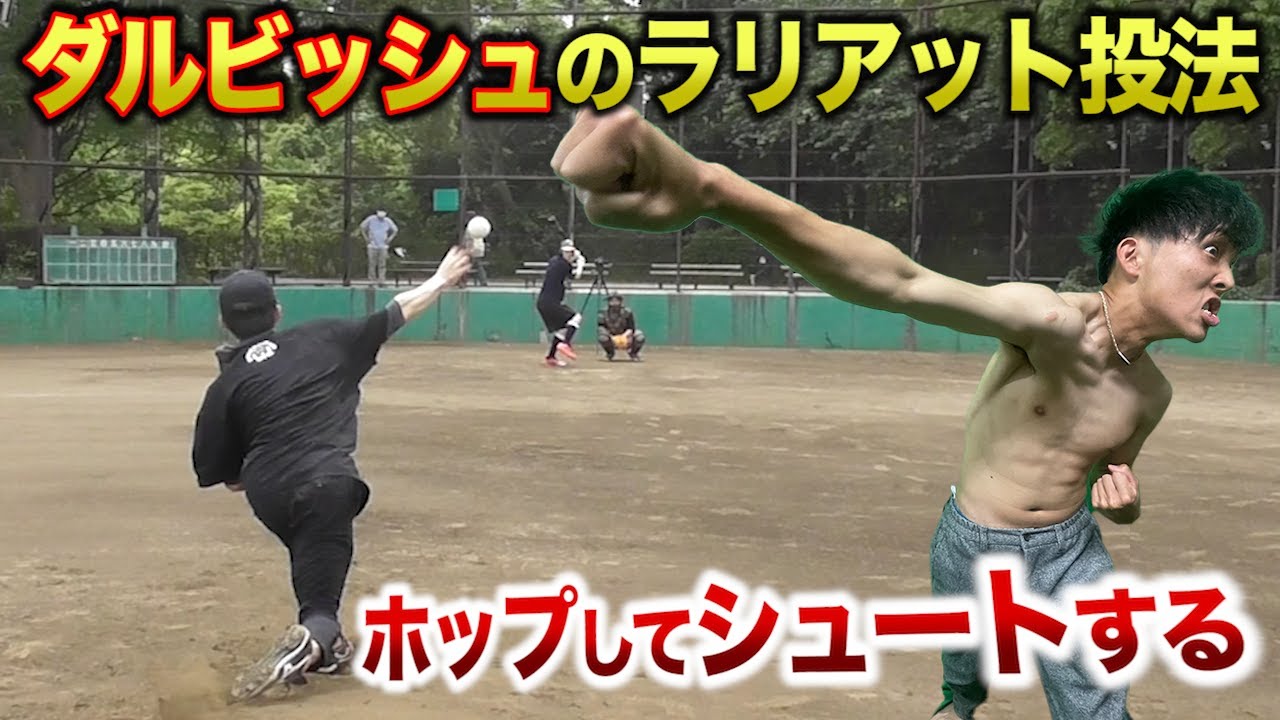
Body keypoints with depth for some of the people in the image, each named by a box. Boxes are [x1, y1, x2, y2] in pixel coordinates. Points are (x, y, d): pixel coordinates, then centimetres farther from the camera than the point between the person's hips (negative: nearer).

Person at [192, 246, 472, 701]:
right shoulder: (323, 338, 9)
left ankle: (326, 646, 35)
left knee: (312, 551, 35)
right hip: (325, 485, -3)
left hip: (268, 494, 3)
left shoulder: (225, 386, 11)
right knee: (318, 605, -6)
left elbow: (226, 477, 9)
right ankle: (310, 641, -39)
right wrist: (442, 279, 29)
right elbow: (396, 314, 17)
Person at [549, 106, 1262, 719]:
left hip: (1071, 554, 4)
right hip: (972, 551, -4)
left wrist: (1123, 499, -13)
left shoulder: (1152, 392, -6)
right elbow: (902, 283, -48)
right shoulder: (1054, 322, -28)